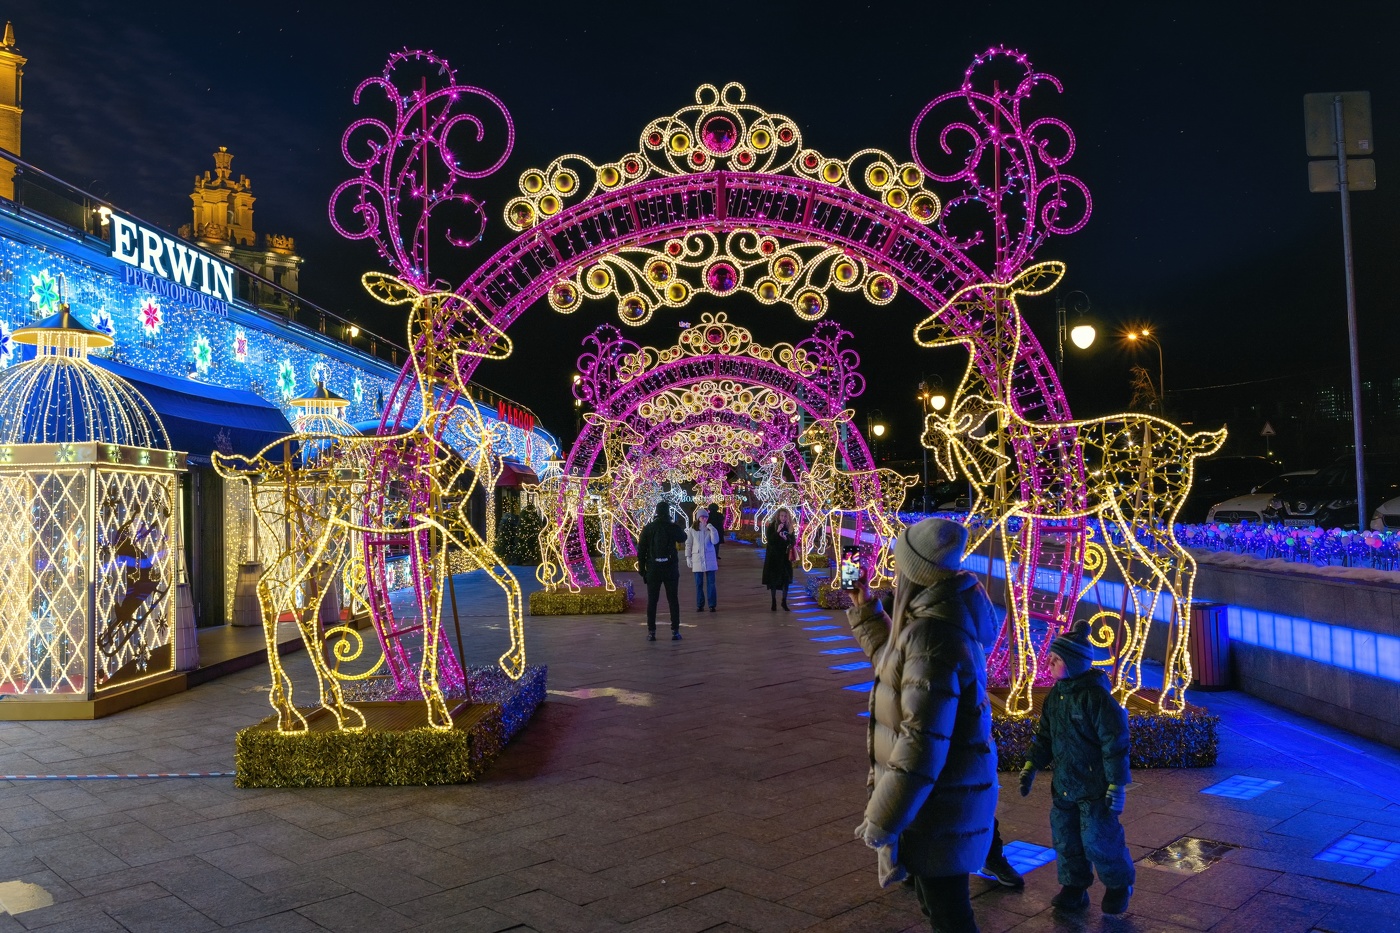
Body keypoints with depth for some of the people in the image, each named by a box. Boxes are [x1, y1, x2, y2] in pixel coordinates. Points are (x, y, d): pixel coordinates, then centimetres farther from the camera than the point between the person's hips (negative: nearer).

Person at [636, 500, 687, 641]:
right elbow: (683, 538, 17)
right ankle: (675, 631, 5)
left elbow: (641, 550, -1)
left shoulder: (648, 528, -2)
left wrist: (642, 569, 5)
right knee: (673, 600, 7)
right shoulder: (673, 527, -5)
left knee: (652, 601, 7)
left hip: (653, 569, 1)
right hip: (670, 568, 0)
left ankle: (651, 632, 4)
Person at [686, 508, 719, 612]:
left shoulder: (710, 529, 5)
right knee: (699, 584, 4)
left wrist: (711, 528, -15)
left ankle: (712, 605, 4)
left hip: (710, 559, 0)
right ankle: (699, 605, 11)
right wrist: (688, 559, 1)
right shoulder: (692, 530, 2)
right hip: (697, 559, 0)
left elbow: (715, 541, -9)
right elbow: (688, 545, 5)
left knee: (711, 583, 0)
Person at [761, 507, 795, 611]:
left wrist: (786, 538, -18)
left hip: (785, 557, 3)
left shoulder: (789, 527, 4)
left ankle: (784, 601, 11)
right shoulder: (771, 526, -5)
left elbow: (793, 541, 2)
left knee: (786, 579, 1)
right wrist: (777, 532, -26)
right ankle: (774, 602, 9)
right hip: (773, 557, -3)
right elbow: (769, 540, -14)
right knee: (773, 579, 1)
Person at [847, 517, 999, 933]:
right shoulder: (945, 618, 4)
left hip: (940, 805, -10)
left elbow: (922, 743, -29)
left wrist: (881, 821, -22)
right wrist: (864, 607, 23)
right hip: (946, 792, 10)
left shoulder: (931, 636, -28)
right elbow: (892, 660, 26)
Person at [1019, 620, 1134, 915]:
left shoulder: (1095, 696, -22)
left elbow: (1115, 743, -18)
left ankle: (1119, 885, 27)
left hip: (1094, 786, -7)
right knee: (1065, 836, 13)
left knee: (1098, 838, 2)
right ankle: (1074, 888, 28)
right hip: (1064, 784, 7)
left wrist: (1117, 784, -17)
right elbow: (1045, 735, 13)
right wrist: (1032, 766, 9)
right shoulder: (1055, 695, 3)